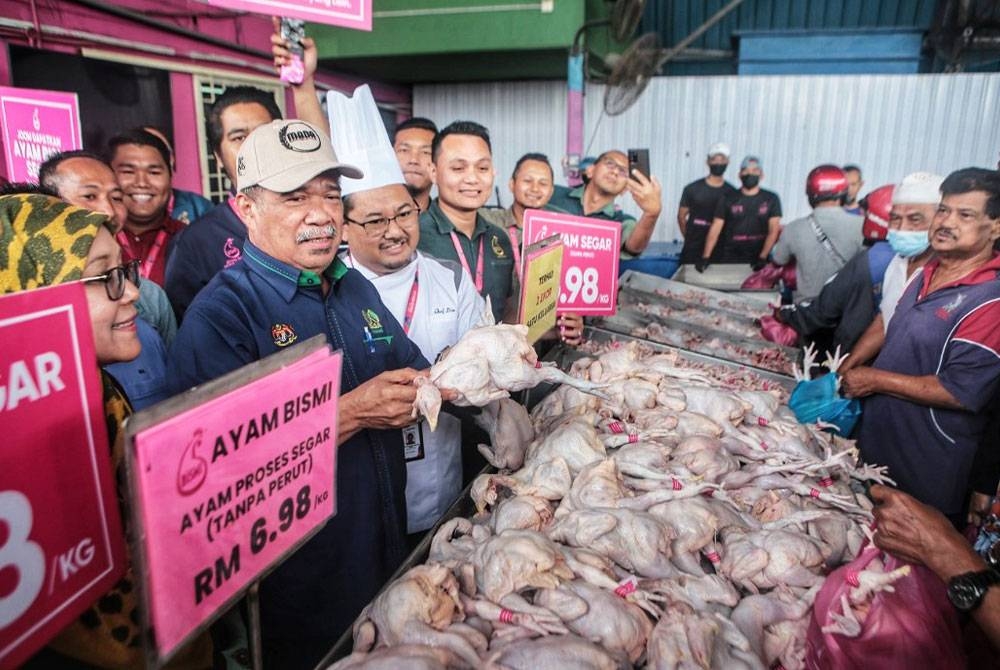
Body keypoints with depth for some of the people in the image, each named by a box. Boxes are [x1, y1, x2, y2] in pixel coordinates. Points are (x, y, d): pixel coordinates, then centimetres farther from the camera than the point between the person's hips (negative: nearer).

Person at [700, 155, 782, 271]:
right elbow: (715, 229, -2)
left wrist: (762, 257, -13)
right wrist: (705, 257, -12)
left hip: (757, 260, 0)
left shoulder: (771, 199, 5)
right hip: (729, 259, 0)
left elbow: (773, 231, -1)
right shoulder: (728, 200, 5)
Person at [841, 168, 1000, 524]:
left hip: (929, 468, -7)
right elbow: (889, 320, 15)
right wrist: (848, 369, 5)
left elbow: (960, 392, -27)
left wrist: (875, 380, -19)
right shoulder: (928, 270, 1)